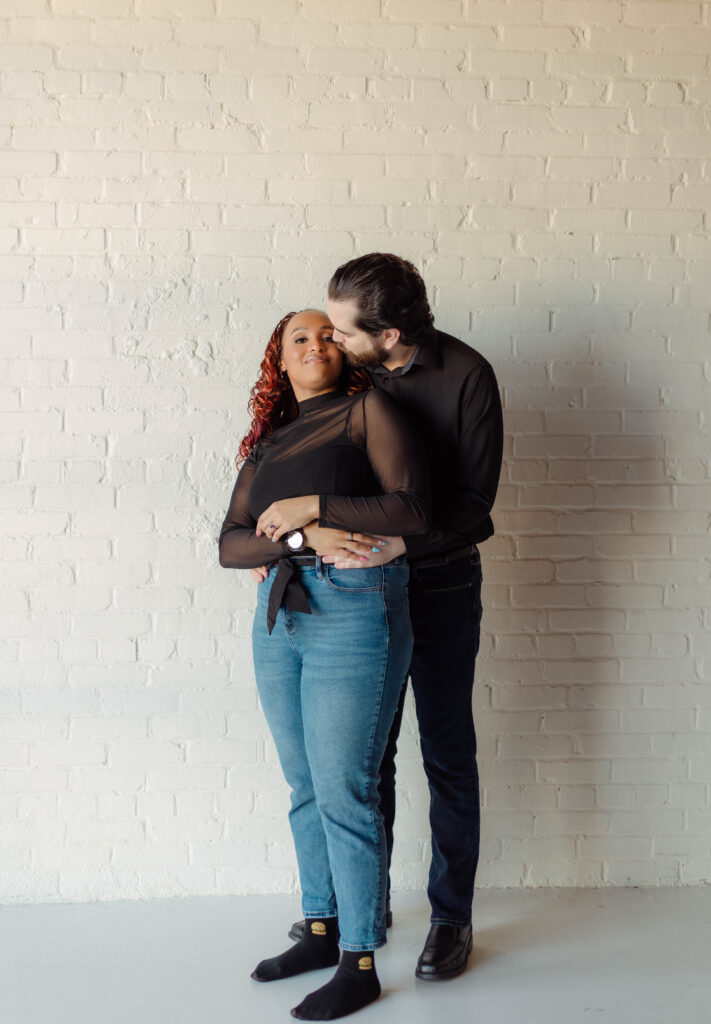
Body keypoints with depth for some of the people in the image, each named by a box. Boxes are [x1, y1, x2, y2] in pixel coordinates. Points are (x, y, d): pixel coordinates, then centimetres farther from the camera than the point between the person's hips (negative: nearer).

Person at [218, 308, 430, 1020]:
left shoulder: (367, 408, 2)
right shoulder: (267, 442, 16)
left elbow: (413, 509, -9)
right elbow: (230, 545, 6)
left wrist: (311, 506, -11)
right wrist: (301, 537, -12)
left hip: (355, 611, -6)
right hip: (280, 614, 6)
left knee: (343, 793, -4)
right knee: (305, 789, 14)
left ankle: (359, 964, 8)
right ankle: (321, 931, 29)